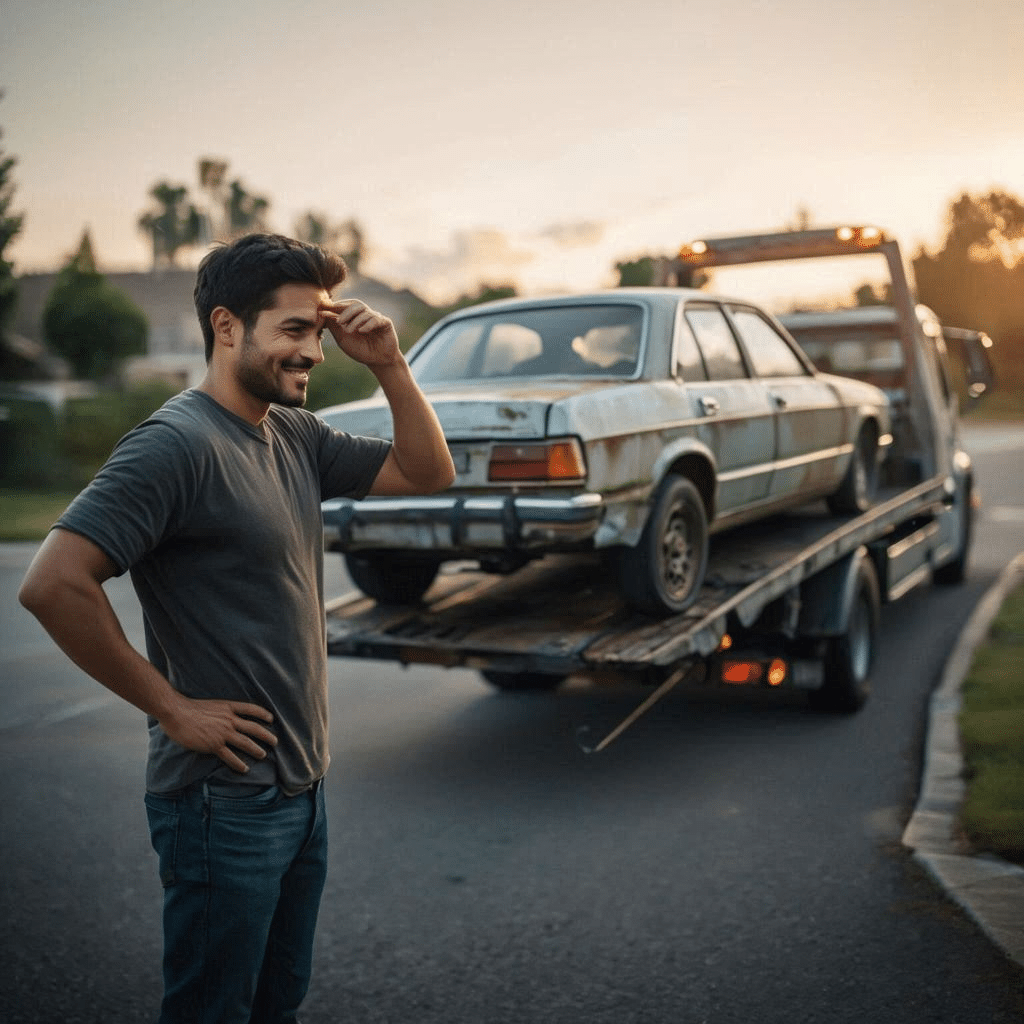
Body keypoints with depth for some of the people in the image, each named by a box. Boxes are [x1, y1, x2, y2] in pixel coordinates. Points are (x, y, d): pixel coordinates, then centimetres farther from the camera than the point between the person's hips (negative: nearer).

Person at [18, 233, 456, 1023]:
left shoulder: (294, 435, 7)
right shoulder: (176, 444, -19)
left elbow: (428, 473, 11)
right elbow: (53, 585, -27)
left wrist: (388, 364, -2)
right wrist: (171, 707, -19)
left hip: (301, 785, 8)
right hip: (225, 800, -8)